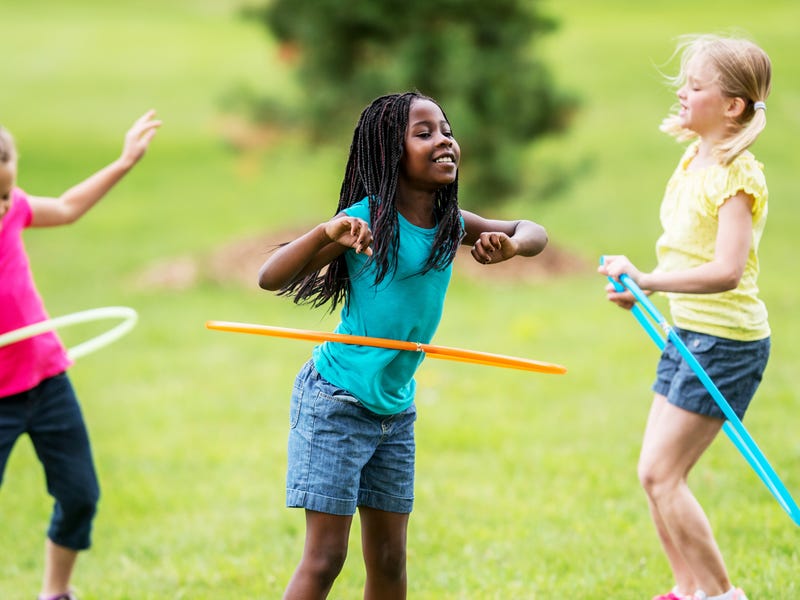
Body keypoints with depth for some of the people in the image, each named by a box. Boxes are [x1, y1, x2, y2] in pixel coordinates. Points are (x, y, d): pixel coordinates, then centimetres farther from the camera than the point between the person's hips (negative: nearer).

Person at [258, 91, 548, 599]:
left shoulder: (453, 226, 0)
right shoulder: (366, 220, -17)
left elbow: (534, 232, 10)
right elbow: (270, 279, -21)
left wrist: (511, 245, -14)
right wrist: (326, 234, -40)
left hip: (396, 411, 6)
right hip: (335, 404, -6)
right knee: (325, 557, -7)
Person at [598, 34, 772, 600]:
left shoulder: (738, 175, -18)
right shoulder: (694, 160, 10)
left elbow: (726, 271, -29)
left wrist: (647, 280, -34)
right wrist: (640, 286, 10)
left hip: (727, 338, -9)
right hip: (687, 331, 9)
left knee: (660, 472, -10)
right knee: (658, 472, 10)